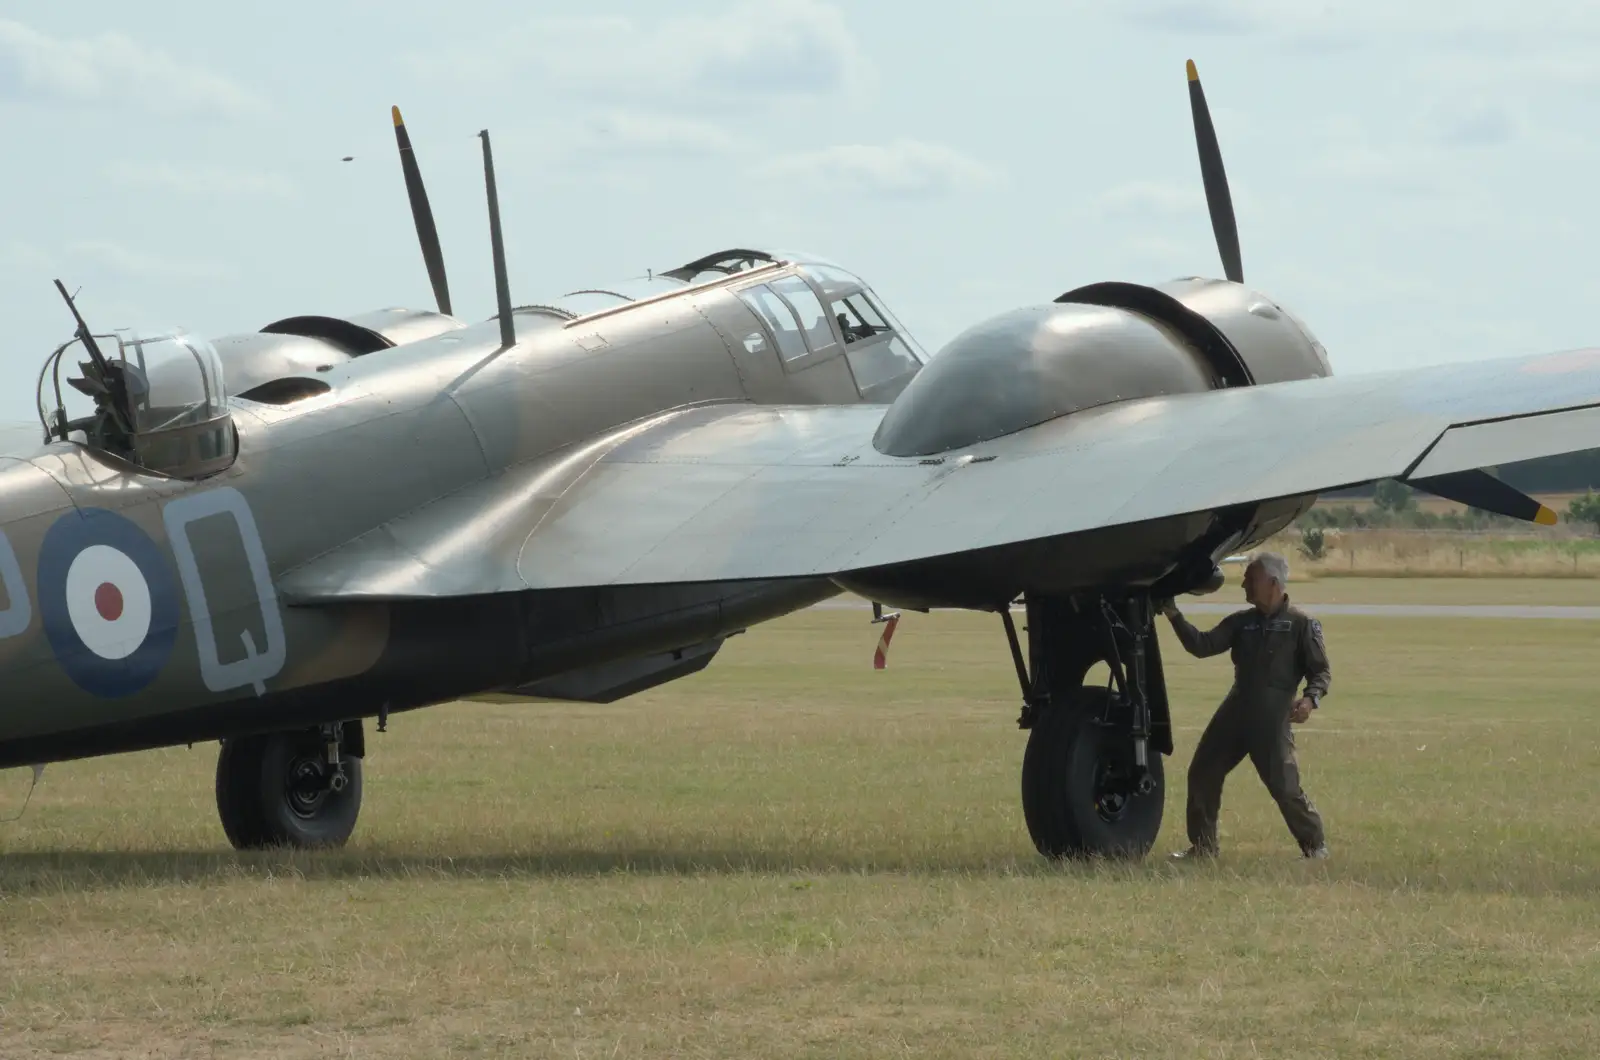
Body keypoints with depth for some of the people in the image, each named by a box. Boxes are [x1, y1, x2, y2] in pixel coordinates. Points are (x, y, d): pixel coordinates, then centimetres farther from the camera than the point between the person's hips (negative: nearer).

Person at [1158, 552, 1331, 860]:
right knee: (1202, 773, 4)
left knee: (1285, 786, -8)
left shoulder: (1300, 624, -2)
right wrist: (1175, 617, -2)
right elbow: (1202, 646, 8)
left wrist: (1310, 698, -19)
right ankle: (1202, 846, 15)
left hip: (1272, 719, -6)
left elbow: (1321, 670, 0)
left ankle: (1315, 845, 10)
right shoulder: (1241, 622, 13)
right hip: (1234, 712, 6)